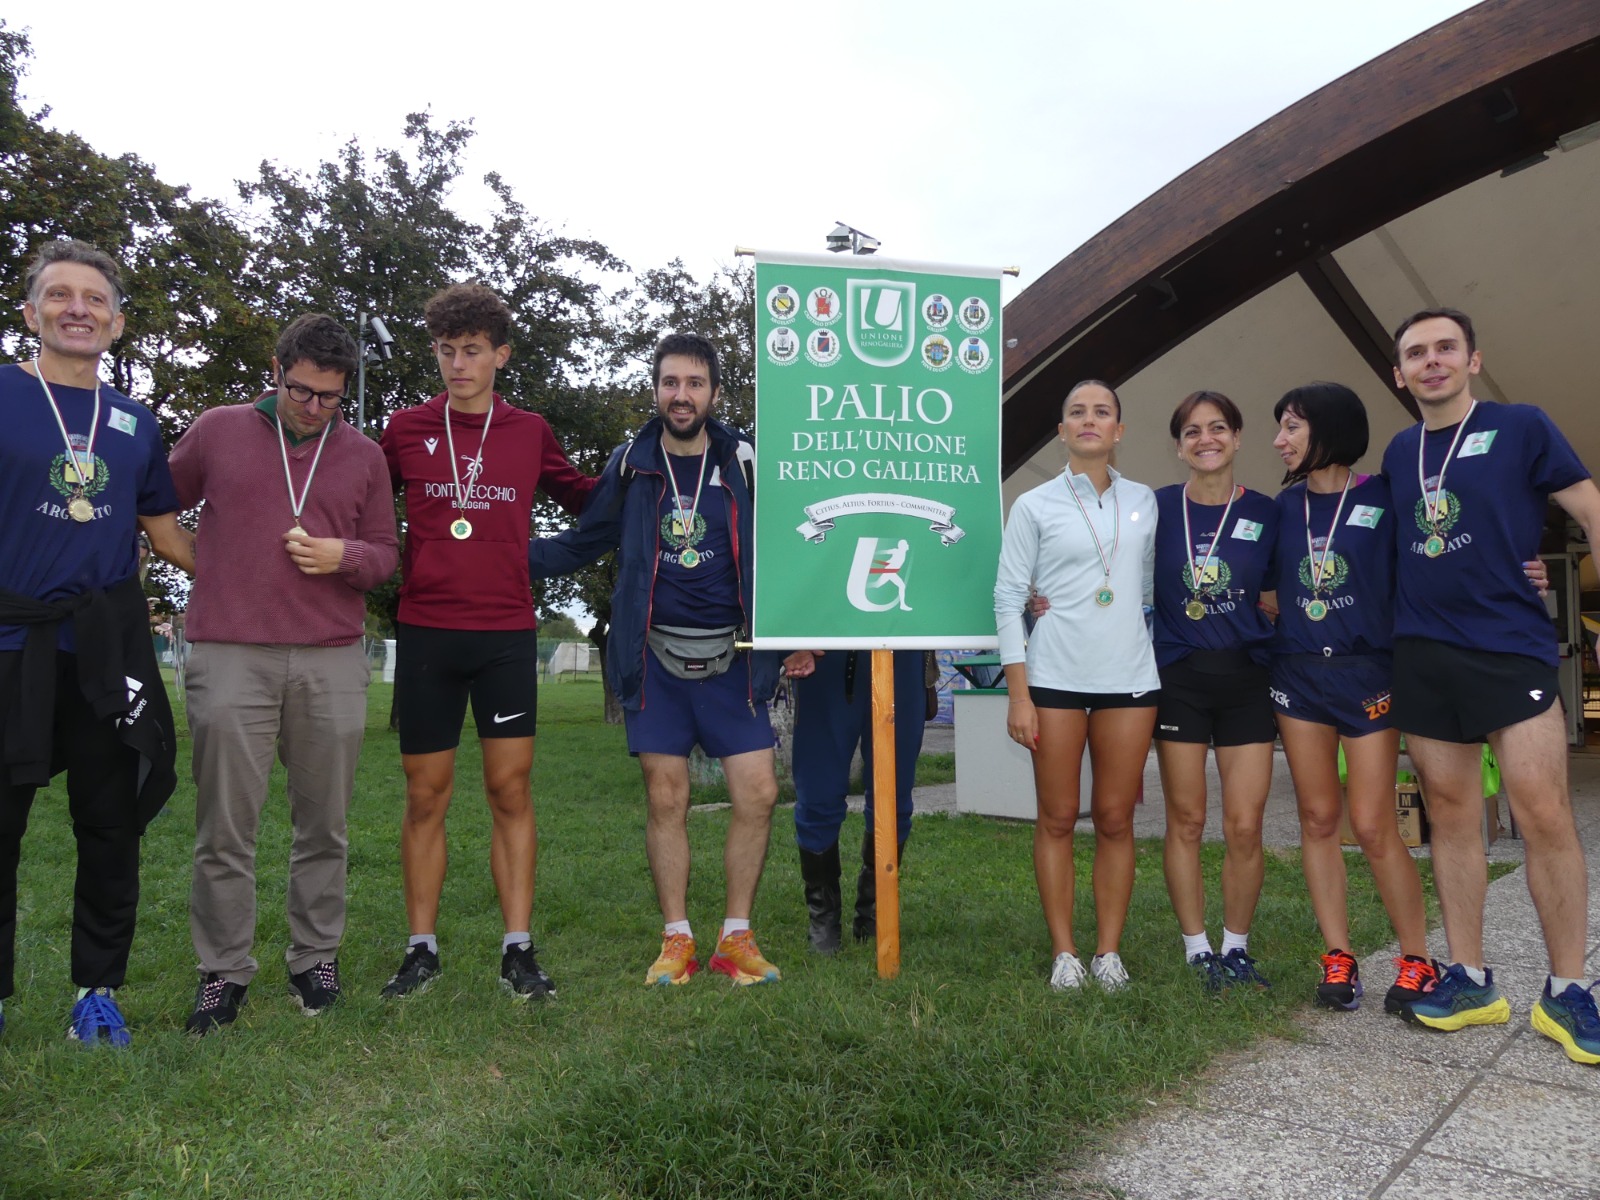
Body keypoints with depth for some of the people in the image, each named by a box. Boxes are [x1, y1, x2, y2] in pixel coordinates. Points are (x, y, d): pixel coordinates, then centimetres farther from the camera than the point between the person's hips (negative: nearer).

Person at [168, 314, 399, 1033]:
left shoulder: (365, 456, 12)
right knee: (225, 827, 2)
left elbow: (386, 555, 13)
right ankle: (224, 969, 15)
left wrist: (344, 556, -6)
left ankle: (316, 957, 21)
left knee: (324, 824, 7)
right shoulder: (216, 431, 8)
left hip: (333, 662, 2)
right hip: (230, 657, -1)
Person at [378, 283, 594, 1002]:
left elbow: (583, 496, 21)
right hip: (425, 632, 0)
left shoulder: (529, 434, 8)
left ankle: (518, 949, 8)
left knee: (511, 788, 0)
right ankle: (421, 948, 18)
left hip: (507, 634, 0)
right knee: (426, 793, 6)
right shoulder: (406, 430, 7)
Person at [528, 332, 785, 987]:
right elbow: (580, 546, 12)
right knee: (666, 799, 3)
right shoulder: (630, 465, 6)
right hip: (655, 659, 0)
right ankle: (676, 939, 17)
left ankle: (736, 937, 12)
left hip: (731, 658, 0)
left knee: (758, 793, -4)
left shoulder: (744, 462, 4)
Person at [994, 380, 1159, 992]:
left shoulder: (1145, 501, 10)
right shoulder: (1034, 506, 1)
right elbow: (1008, 598, -2)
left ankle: (1109, 952, 17)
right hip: (1055, 678, -2)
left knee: (1116, 819, 6)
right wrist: (1018, 695, -8)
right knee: (1057, 819, 3)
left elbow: (1151, 584, 18)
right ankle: (1063, 953, 14)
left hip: (1130, 679, 2)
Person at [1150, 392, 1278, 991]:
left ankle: (1236, 948, 19)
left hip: (1246, 677, 1)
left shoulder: (1265, 512, 4)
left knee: (1245, 826, 0)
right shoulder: (1157, 508, 1)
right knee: (1186, 820, 4)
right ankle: (1196, 948, 19)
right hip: (1180, 677, -1)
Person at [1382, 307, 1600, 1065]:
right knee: (1451, 818, 7)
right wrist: (1389, 628, 13)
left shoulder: (1520, 428, 1)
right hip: (1422, 657, 4)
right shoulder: (1399, 452, 13)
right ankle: (1469, 979, 17)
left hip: (1511, 650, -4)